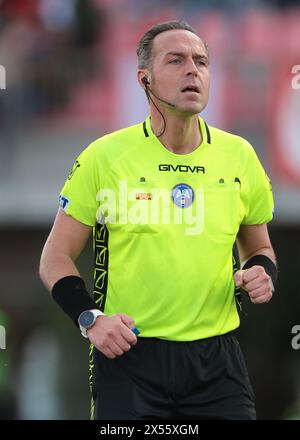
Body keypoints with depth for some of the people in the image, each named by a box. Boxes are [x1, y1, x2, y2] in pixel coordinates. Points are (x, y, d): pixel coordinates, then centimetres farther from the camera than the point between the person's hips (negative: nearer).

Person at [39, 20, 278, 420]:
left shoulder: (239, 155, 6)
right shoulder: (103, 157, -3)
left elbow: (259, 247, 20)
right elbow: (55, 258, 2)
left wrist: (262, 273, -2)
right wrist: (90, 318, -13)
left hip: (217, 360, 3)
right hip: (127, 354, -2)